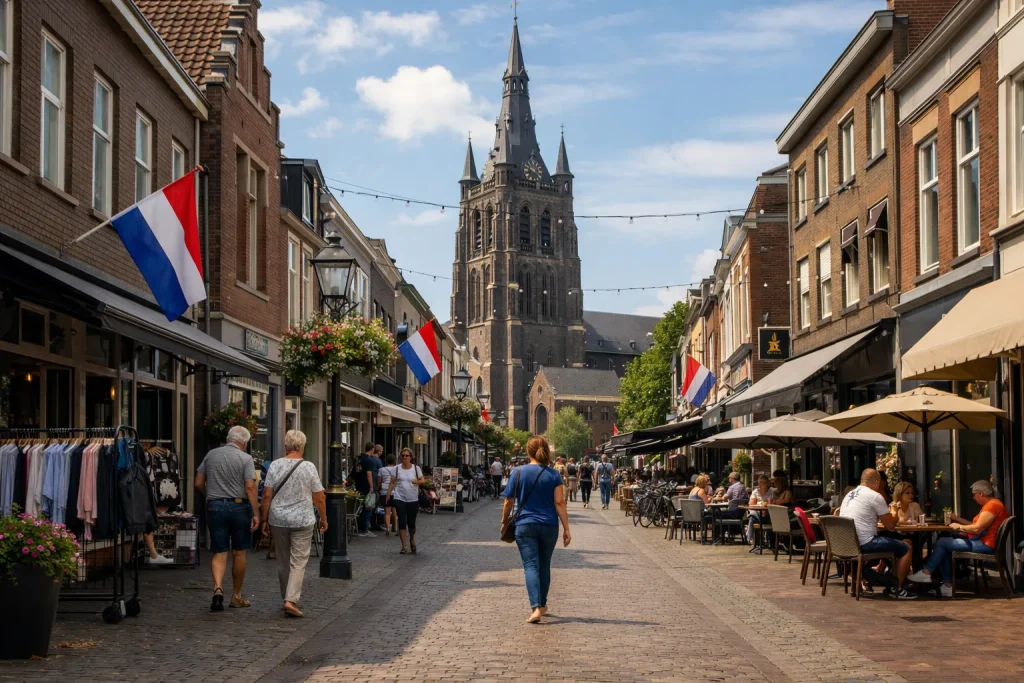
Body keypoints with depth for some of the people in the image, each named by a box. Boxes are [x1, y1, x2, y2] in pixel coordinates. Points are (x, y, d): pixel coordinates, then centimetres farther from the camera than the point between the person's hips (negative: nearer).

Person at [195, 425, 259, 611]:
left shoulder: (211, 455, 7)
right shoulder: (245, 458, -6)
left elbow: (198, 483, 9)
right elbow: (250, 487, -14)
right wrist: (256, 514, -12)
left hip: (215, 506, 3)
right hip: (239, 506, -3)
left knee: (219, 552, 4)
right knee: (239, 553, 10)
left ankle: (218, 587, -19)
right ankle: (236, 596, 19)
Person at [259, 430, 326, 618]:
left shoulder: (274, 466, -2)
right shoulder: (309, 467, -7)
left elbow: (267, 495, -3)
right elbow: (319, 498, -4)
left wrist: (264, 519, 6)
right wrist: (323, 518, 9)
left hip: (278, 520, 3)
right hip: (302, 521, -3)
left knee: (283, 561, 15)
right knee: (298, 562, -2)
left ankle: (288, 598, 24)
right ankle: (291, 600, -15)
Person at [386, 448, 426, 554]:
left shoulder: (416, 468, 3)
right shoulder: (397, 469, 5)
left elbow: (423, 480, 4)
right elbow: (392, 482, 7)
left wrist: (417, 481, -19)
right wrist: (388, 495, 2)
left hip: (413, 499, 0)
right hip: (400, 499, 0)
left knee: (411, 522, 5)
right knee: (402, 522, -6)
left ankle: (412, 541, 33)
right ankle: (404, 546, -2)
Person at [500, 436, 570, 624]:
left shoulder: (518, 473, -3)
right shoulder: (553, 475, -2)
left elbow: (508, 502, 1)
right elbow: (560, 503, -6)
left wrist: (504, 522, 15)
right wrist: (566, 529, -2)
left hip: (525, 526, -2)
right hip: (549, 526, 2)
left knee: (531, 566, -6)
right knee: (544, 566, 17)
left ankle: (536, 607, -21)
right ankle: (542, 605, 29)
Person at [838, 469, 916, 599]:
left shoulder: (849, 495, 16)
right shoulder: (875, 496, -7)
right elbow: (890, 526, -1)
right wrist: (893, 514, 21)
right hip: (864, 543, -8)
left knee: (889, 543, 31)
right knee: (906, 548, 6)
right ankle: (896, 589, 9)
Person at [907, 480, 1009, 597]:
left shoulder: (992, 505, -17)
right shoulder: (991, 504, 18)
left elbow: (977, 529, -24)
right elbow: (975, 525, 19)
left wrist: (959, 527, -9)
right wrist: (957, 519, 16)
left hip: (985, 544, -11)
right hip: (982, 542, 11)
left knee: (942, 542, -6)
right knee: (945, 547, 11)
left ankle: (926, 573, 5)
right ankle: (947, 586, 5)